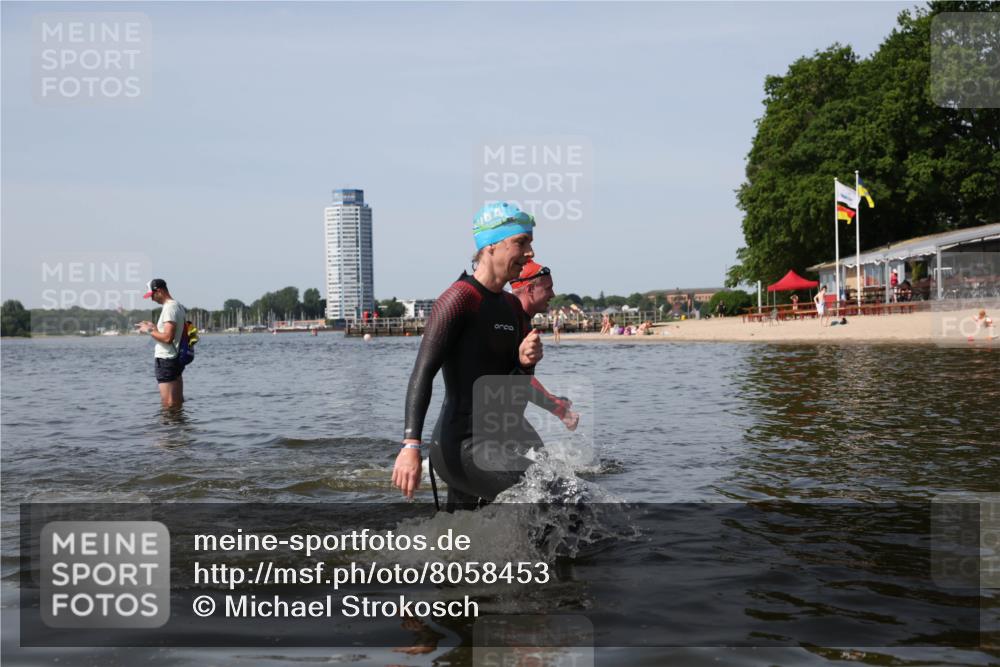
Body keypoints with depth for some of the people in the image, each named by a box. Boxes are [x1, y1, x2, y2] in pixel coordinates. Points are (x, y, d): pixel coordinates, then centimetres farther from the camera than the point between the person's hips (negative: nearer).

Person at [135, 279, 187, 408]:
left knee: (169, 404, -7)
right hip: (176, 358, 10)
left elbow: (167, 338, -24)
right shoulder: (178, 306, 15)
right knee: (178, 402, 13)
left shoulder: (169, 308, -16)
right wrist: (154, 327, 15)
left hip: (166, 360, -10)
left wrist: (149, 330, -10)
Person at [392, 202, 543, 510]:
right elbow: (423, 372, -20)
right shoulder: (460, 298, -13)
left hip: (497, 438, 9)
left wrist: (525, 362, -7)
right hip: (462, 446, -9)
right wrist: (411, 444, -30)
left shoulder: (512, 306, 13)